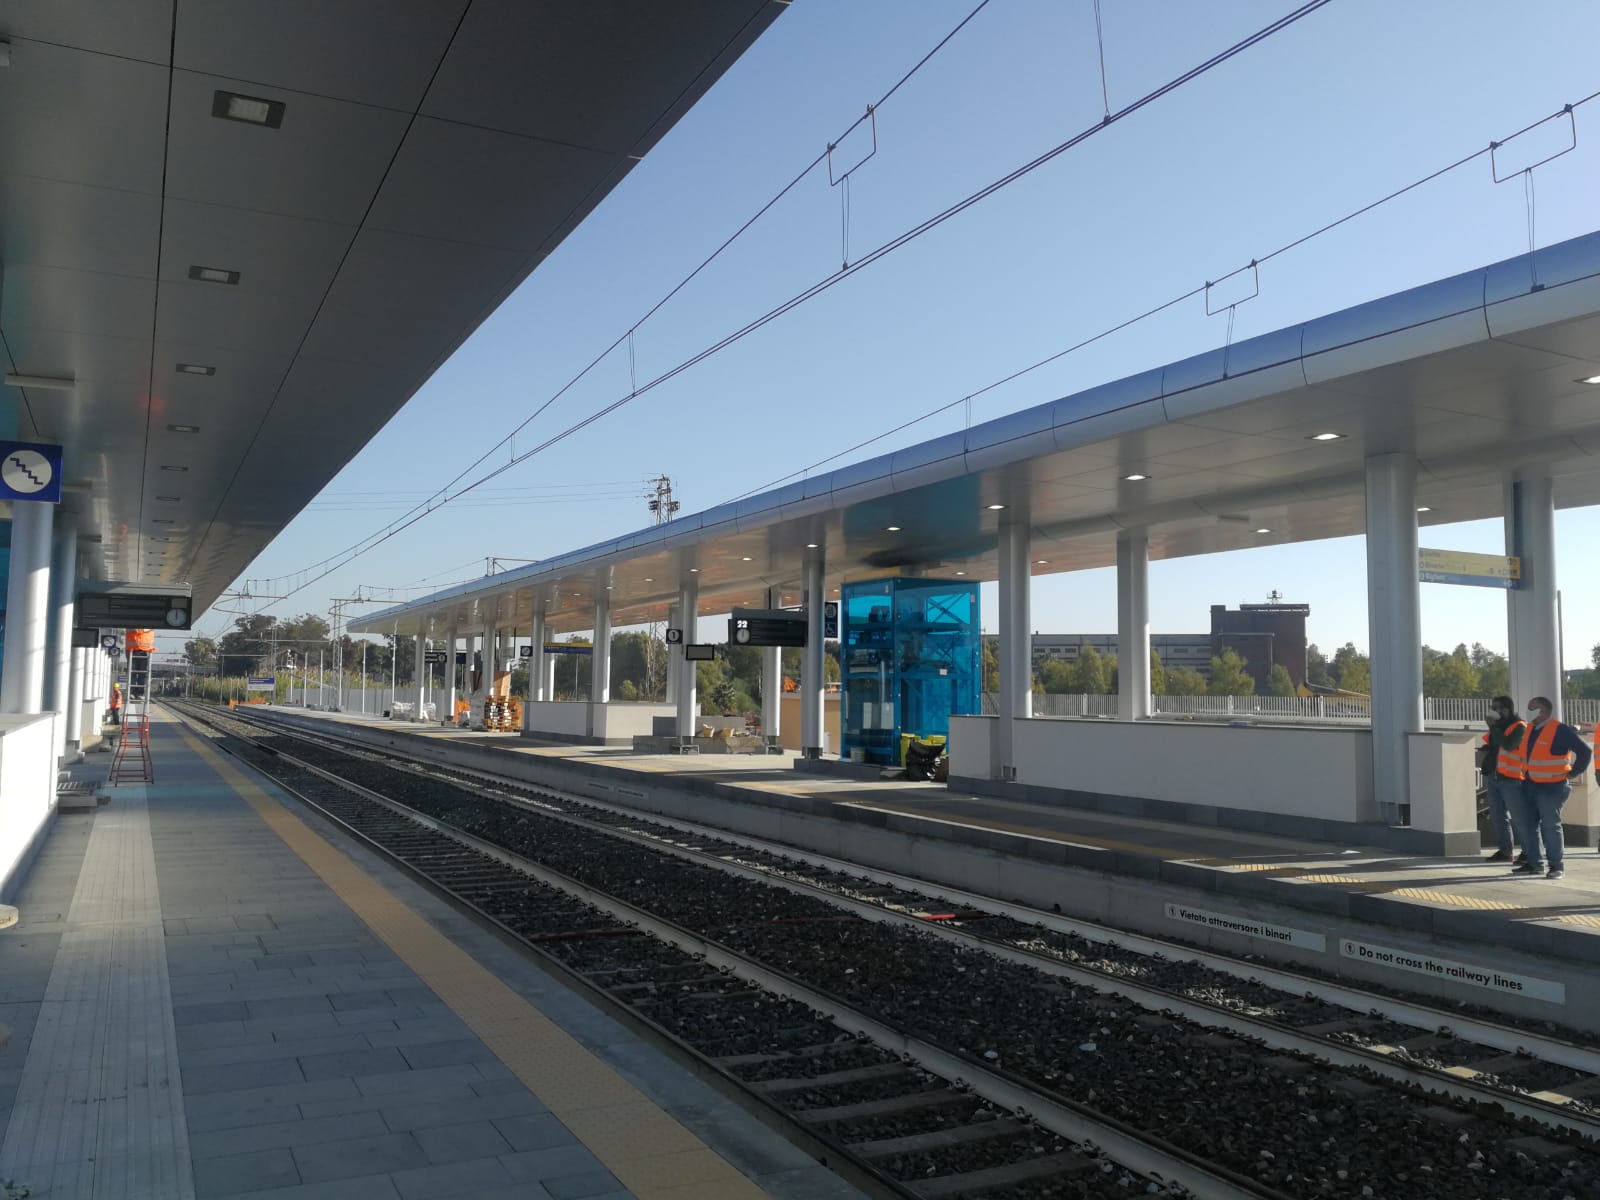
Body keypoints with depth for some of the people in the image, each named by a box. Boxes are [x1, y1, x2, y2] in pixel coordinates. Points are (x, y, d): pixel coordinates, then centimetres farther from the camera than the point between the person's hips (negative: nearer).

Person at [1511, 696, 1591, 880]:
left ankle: (1556, 866, 8)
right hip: (1531, 785, 8)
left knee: (1550, 826, -3)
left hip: (1552, 787, -8)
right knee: (1526, 825, 8)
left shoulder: (1561, 731, -15)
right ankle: (1534, 863, 18)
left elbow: (1585, 752, -15)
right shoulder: (1530, 729, 8)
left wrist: (1573, 773, -9)